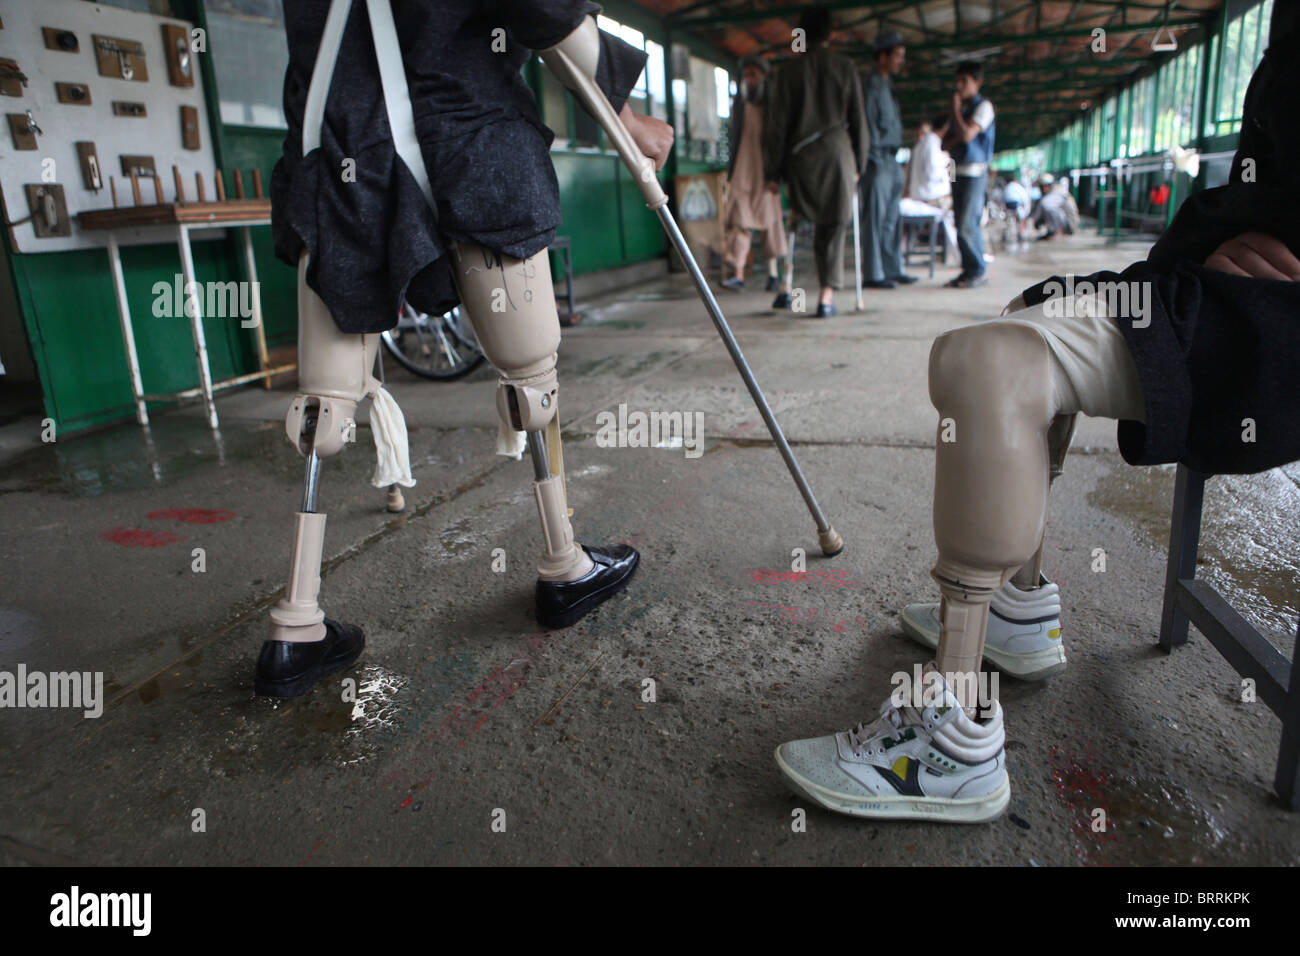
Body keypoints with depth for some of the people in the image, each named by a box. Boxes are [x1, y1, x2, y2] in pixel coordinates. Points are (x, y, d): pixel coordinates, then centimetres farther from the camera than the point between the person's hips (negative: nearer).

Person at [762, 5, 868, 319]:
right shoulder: (845, 67, 6)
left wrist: (773, 171, 2)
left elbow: (777, 124, -1)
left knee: (817, 220, 18)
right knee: (833, 226, 3)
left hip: (800, 156, 0)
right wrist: (859, 164, 16)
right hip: (837, 152, 0)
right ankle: (827, 293, -6)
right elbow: (858, 121, 8)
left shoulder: (789, 70, 2)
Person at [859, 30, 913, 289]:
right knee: (875, 220, -9)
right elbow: (868, 125, -13)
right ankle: (872, 275, -7)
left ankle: (892, 270, 15)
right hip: (878, 161, -9)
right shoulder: (871, 85, -7)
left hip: (890, 161, 9)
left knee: (890, 219, 10)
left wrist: (895, 164, 18)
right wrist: (876, 161, -17)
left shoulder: (885, 86, 22)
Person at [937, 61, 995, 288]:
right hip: (958, 170, 8)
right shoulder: (959, 108, 18)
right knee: (962, 225, 6)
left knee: (967, 224, -13)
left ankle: (979, 271, -4)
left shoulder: (983, 107, -5)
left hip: (975, 172, -7)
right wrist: (955, 139, -7)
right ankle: (968, 269, 11)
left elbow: (967, 134, -18)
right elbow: (945, 140, 15)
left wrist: (955, 109, -8)